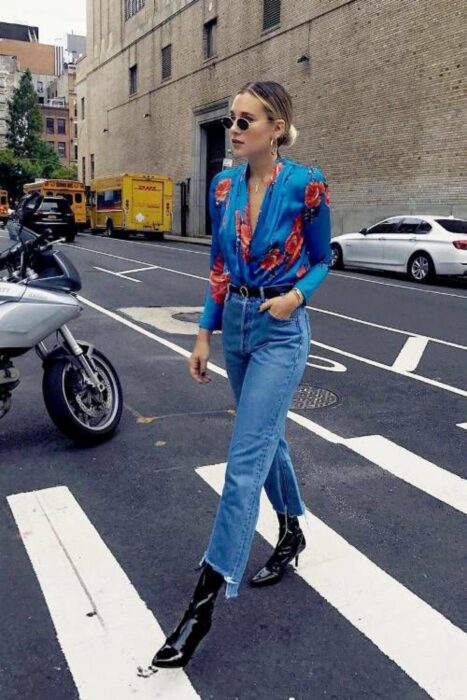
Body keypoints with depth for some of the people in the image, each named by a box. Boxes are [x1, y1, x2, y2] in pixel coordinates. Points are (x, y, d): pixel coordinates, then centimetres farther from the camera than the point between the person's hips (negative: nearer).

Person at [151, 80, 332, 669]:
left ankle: (205, 598, -2)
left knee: (244, 462, -9)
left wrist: (295, 295, -19)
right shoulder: (223, 186, 5)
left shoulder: (305, 184, -10)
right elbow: (219, 267, 10)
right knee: (267, 439, 20)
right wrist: (204, 335, 7)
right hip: (235, 325, 6)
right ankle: (292, 533, 43)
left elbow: (321, 260, 0)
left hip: (281, 332, -6)